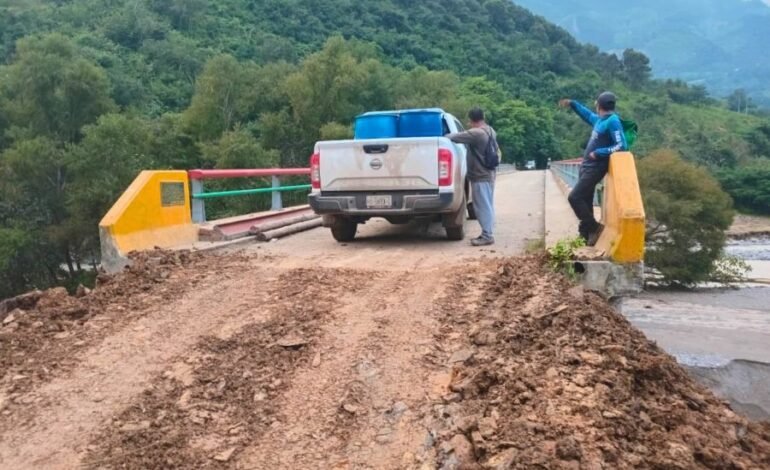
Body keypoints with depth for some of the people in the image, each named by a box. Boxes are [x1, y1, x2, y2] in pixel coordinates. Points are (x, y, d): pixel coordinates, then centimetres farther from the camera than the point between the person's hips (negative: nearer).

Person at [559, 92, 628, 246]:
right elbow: (588, 115, 34)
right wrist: (572, 104, 31)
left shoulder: (613, 121, -15)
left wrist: (598, 153, -20)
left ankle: (594, 227, -4)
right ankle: (586, 234, 20)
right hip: (587, 167, 9)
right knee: (585, 201, 12)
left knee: (575, 197, -15)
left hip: (595, 168, -9)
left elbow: (622, 146, -22)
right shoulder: (600, 120, 11)